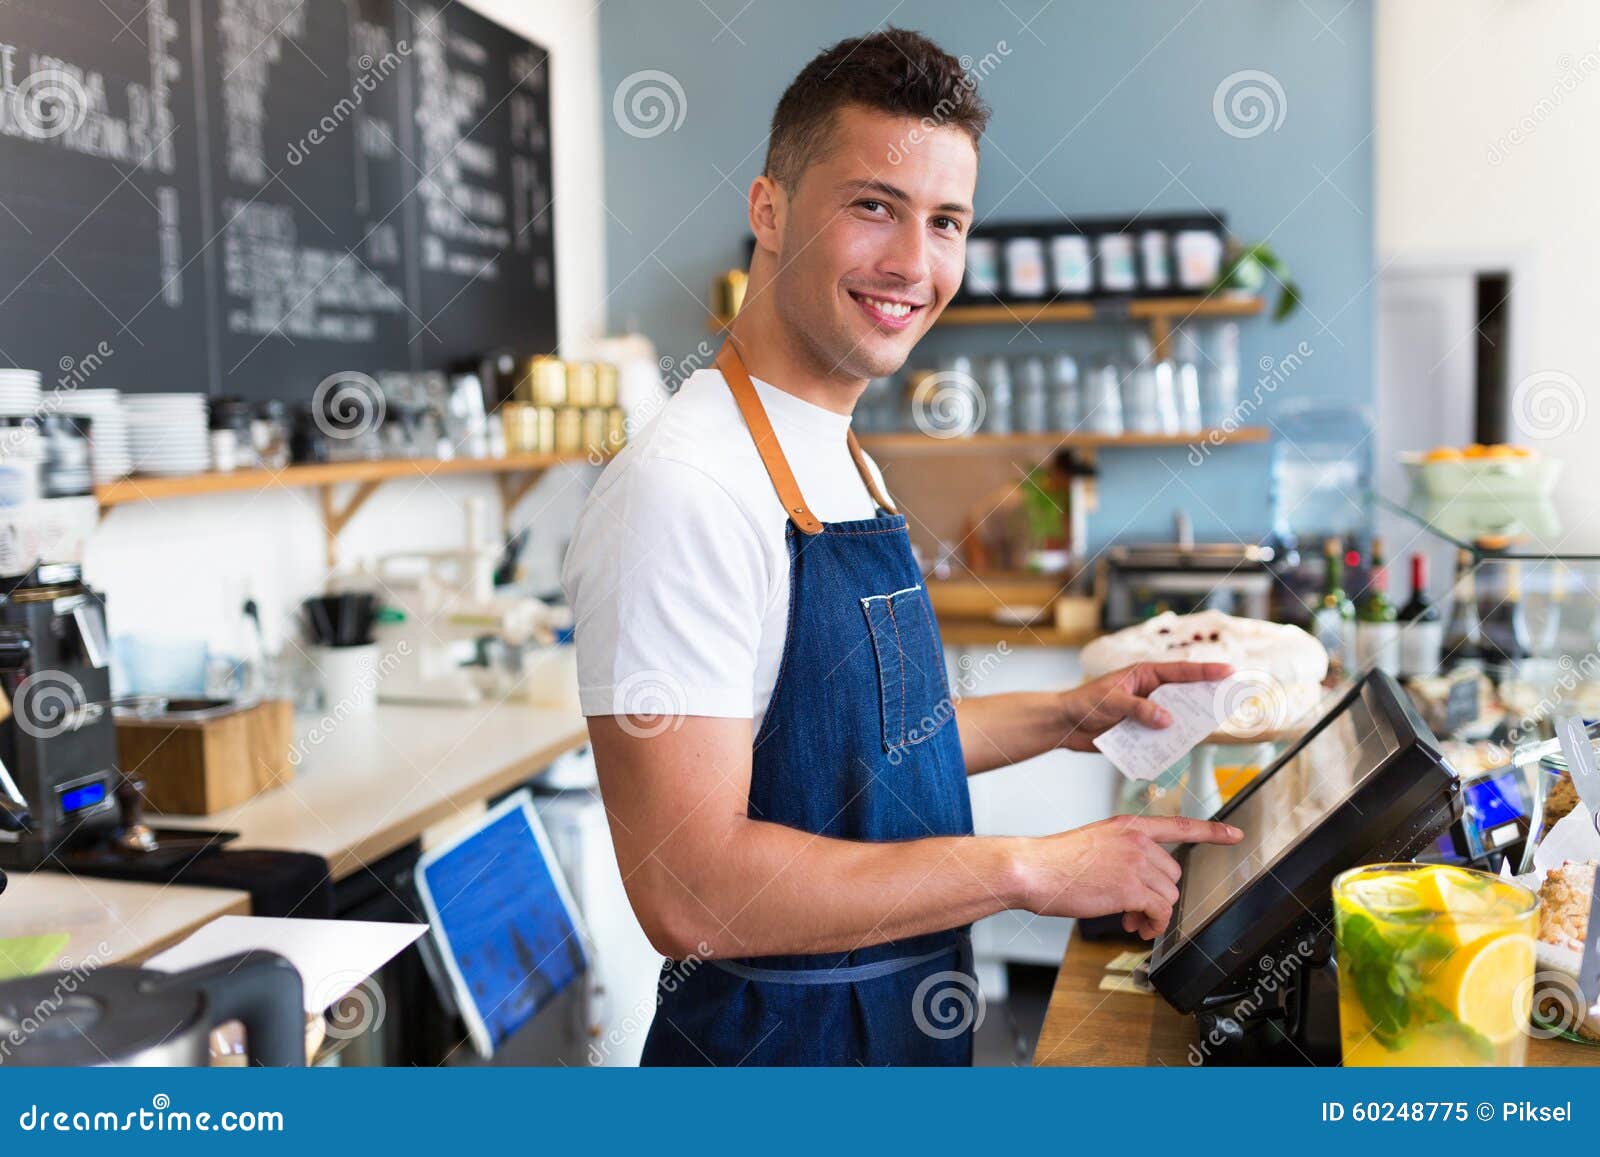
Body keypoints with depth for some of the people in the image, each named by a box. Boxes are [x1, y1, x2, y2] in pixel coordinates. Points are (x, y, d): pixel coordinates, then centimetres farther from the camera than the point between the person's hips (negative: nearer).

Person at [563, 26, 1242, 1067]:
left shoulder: (848, 467, 5)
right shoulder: (685, 486, -24)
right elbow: (691, 893, -29)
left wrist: (1067, 716, 4)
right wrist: (1026, 868, -23)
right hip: (775, 1039, -8)